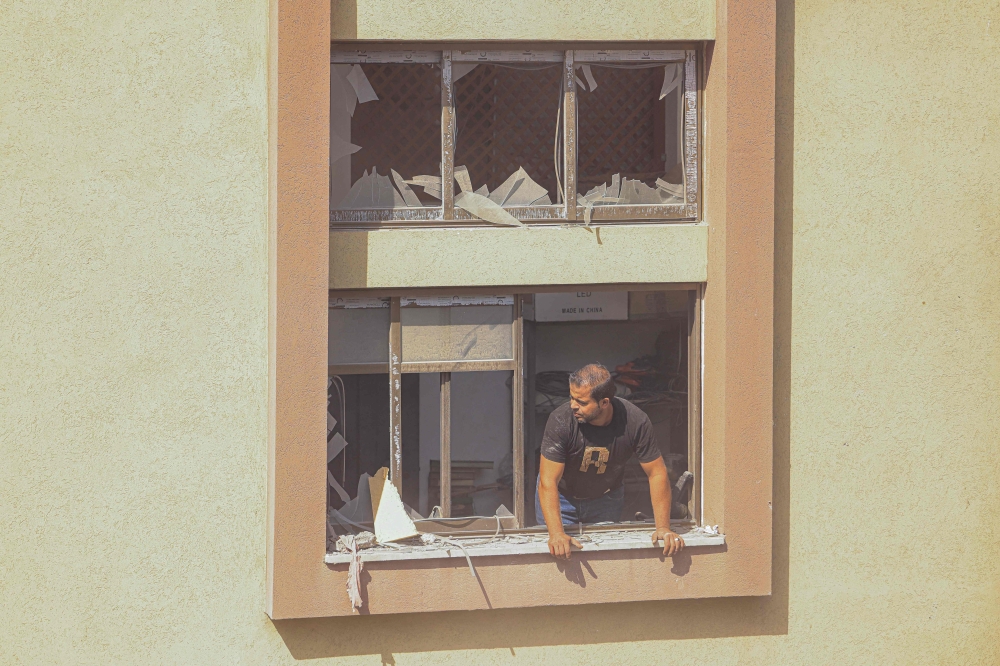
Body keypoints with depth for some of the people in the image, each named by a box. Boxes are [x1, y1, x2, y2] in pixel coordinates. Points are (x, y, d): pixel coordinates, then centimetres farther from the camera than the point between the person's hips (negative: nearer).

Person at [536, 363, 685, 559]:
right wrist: (556, 534, -45)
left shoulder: (635, 422, -28)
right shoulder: (561, 421, -34)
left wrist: (663, 528, -24)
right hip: (562, 497, -2)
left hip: (607, 497, 2)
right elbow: (548, 482, -34)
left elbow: (657, 473, -18)